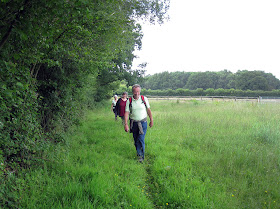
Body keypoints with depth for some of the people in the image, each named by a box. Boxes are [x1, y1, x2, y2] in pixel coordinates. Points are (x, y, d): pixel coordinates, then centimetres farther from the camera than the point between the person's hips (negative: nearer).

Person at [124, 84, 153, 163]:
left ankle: (141, 156, -2)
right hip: (133, 123, 2)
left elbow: (148, 110, 6)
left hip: (143, 122, -2)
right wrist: (125, 124, -16)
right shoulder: (129, 101, -4)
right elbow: (126, 113, -7)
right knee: (136, 139, 11)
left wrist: (151, 120, 10)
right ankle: (138, 152, 31)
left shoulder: (144, 99, -4)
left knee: (141, 139, -10)